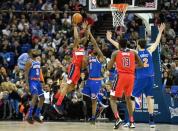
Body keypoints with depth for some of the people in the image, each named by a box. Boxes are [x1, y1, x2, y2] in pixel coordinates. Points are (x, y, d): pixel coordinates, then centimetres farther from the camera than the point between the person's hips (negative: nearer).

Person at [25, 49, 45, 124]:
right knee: (35, 96, -25)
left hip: (38, 81, 9)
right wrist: (27, 83, -20)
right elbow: (26, 73, -13)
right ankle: (29, 116, -24)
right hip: (32, 81, -9)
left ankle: (37, 115, 19)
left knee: (42, 98, 9)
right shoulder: (30, 62, -10)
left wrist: (41, 80, 18)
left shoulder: (38, 61, 14)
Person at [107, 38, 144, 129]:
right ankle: (131, 122, 18)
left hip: (121, 76, -3)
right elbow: (141, 65, 15)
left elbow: (109, 67, 3)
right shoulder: (133, 53, 11)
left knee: (113, 99, 6)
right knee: (128, 98, 22)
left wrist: (112, 62, 23)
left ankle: (117, 118, -18)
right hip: (131, 77, 3)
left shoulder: (116, 53, 4)